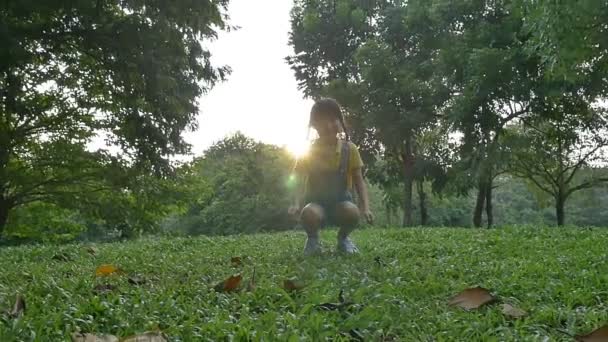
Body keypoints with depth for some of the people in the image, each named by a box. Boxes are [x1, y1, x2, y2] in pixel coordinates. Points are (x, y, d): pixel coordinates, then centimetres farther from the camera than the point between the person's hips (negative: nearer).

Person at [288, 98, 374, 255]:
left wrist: (365, 207, -19)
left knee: (352, 212, -35)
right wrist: (296, 203, -26)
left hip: (340, 201, 1)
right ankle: (313, 239, -2)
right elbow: (300, 182, -6)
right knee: (309, 214, -38)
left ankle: (343, 238, 0)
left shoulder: (349, 149, -3)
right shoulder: (309, 152, -4)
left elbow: (359, 181, -4)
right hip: (316, 202, -1)